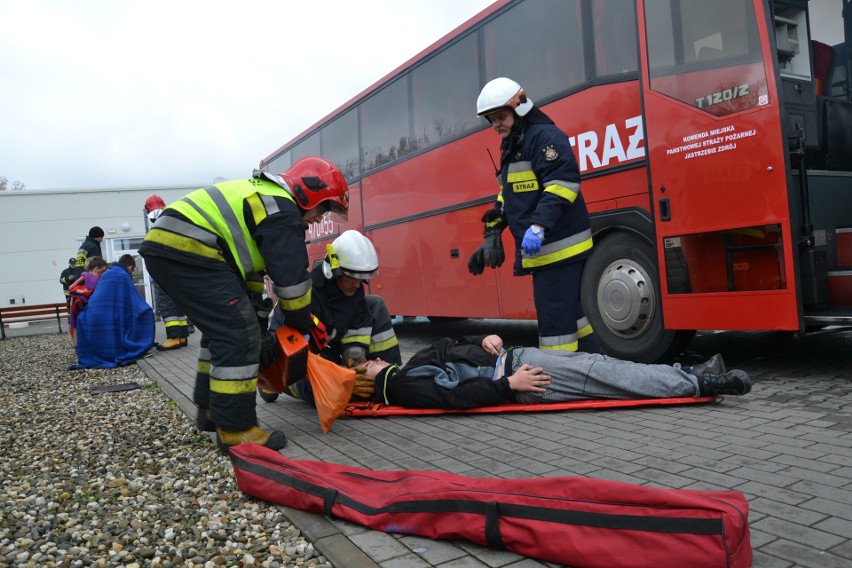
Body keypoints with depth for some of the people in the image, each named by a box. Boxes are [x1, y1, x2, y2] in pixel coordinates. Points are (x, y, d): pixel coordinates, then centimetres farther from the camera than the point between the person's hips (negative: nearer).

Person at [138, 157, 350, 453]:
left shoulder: (264, 197, 24)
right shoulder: (282, 211, -7)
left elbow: (249, 263, 29)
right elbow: (292, 278, -8)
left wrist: (259, 315, 28)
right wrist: (303, 328, 6)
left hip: (163, 245, 11)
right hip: (188, 250, -11)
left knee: (221, 328, 20)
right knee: (239, 334, -9)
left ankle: (211, 408, 29)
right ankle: (235, 429, -4)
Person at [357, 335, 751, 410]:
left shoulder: (411, 364, 18)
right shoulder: (404, 390, -9)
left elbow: (453, 346, 25)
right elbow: (458, 396, -21)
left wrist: (484, 339, 5)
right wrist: (508, 384, -22)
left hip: (512, 359, 9)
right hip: (513, 382, -9)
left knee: (597, 364, -3)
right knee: (598, 378, -15)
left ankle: (690, 375, 3)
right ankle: (698, 385, -8)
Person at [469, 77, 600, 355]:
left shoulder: (545, 136, -10)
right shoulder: (512, 147, 21)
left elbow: (562, 183, -22)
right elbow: (508, 197, 27)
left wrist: (539, 225, -32)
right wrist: (492, 235, 18)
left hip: (559, 247, -10)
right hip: (543, 250, 10)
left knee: (555, 317, -8)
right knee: (571, 313, 15)